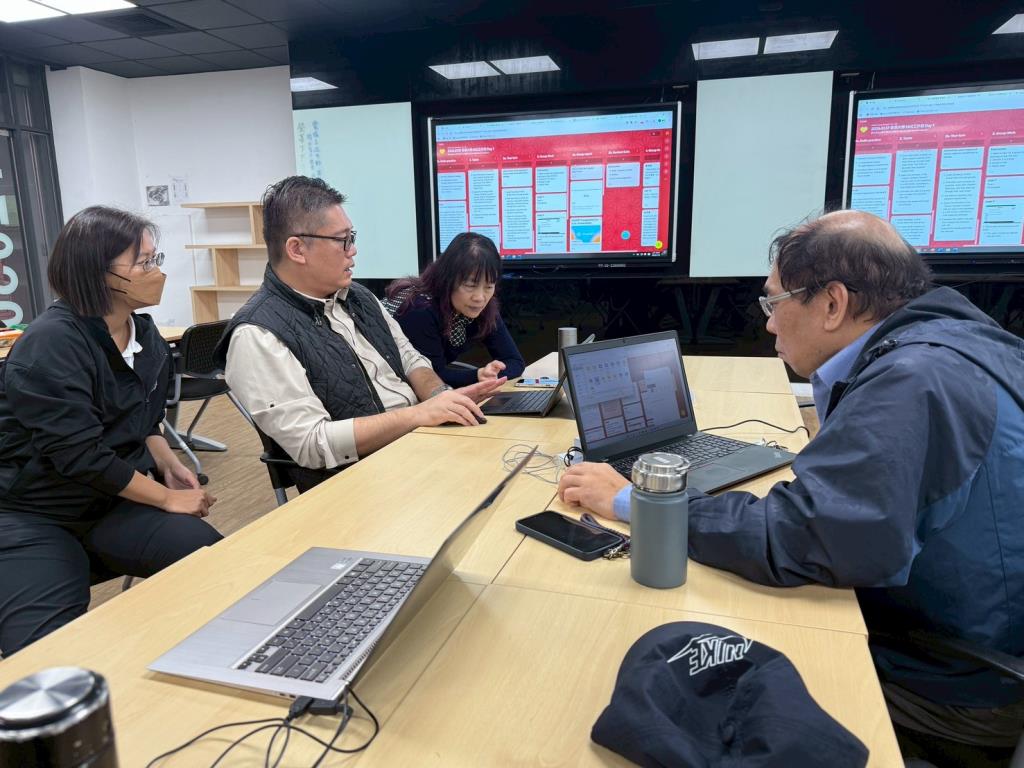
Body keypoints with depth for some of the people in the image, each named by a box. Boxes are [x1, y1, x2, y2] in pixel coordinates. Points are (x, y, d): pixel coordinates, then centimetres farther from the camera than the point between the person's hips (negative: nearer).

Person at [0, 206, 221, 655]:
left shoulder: (146, 334, 6)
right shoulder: (50, 344, -19)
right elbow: (79, 454, -23)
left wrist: (167, 463, -2)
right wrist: (168, 499, -17)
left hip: (117, 501, 6)